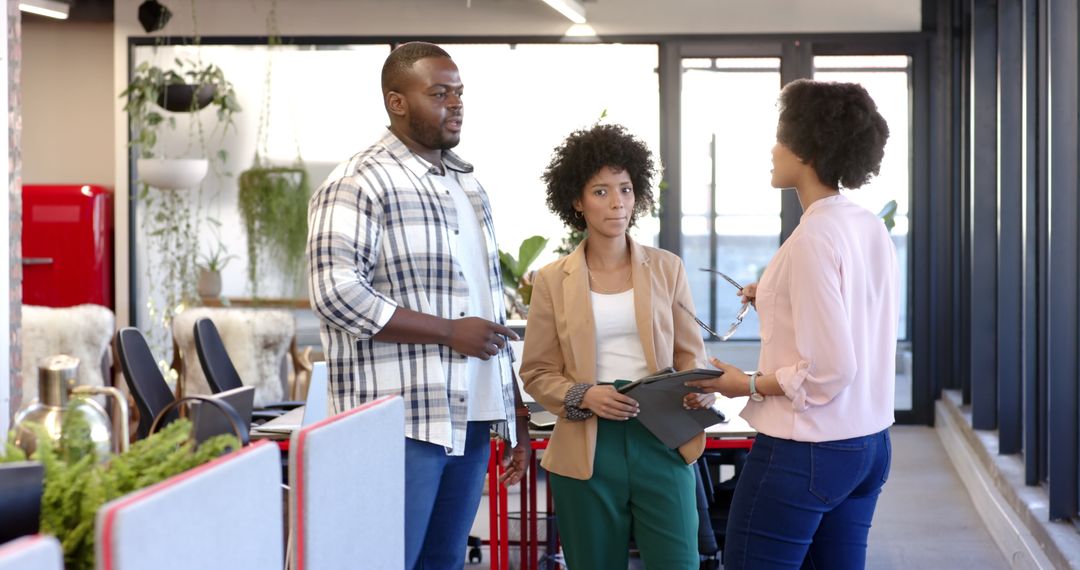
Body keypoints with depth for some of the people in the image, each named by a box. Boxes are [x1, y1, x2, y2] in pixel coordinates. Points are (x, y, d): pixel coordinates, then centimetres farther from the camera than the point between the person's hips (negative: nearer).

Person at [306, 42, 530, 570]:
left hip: (472, 419, 7)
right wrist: (451, 333, -15)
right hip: (402, 424, -7)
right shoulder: (358, 183, -7)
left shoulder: (467, 184, 18)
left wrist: (517, 414, 18)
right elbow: (336, 293, -18)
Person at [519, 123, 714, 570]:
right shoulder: (552, 281, 2)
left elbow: (690, 353, 8)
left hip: (662, 440, 0)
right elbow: (537, 373, 4)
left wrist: (700, 391, -13)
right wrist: (584, 396, -15)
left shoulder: (666, 269, 6)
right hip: (587, 448, 0)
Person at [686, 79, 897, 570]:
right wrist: (776, 301, 15)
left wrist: (749, 386, -10)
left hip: (804, 453, -9)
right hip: (870, 444, 9)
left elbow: (830, 370, -21)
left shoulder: (812, 240, -19)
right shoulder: (872, 229, 6)